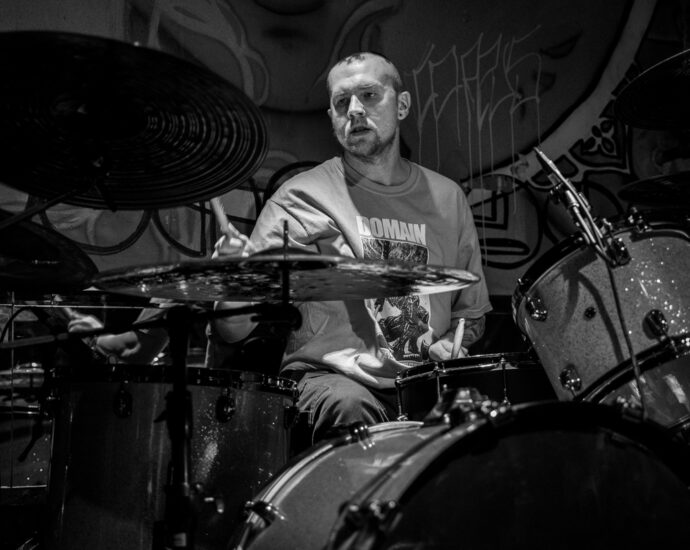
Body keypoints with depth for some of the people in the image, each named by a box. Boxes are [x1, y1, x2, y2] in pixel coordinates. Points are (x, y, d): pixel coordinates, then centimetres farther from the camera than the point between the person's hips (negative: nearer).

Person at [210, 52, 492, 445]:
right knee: (350, 407, -35)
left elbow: (472, 312, 23)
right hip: (331, 378, -3)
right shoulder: (301, 199, 1)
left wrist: (451, 343, 0)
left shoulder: (446, 198, 12)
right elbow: (234, 332, -4)